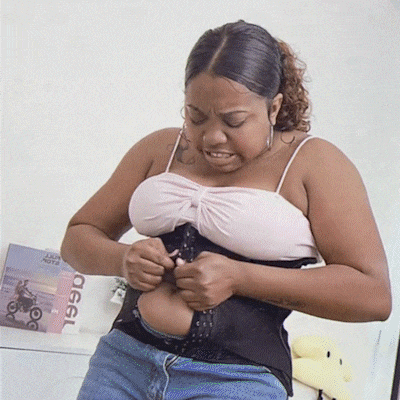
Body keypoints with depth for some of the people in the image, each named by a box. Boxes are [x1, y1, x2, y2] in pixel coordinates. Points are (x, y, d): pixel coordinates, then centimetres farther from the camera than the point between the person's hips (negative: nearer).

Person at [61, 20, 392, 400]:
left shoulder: (312, 163, -2)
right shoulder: (160, 149, 11)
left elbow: (373, 294, -10)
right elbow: (78, 236, 16)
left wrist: (239, 277, -15)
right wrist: (123, 260, -7)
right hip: (124, 358, 5)